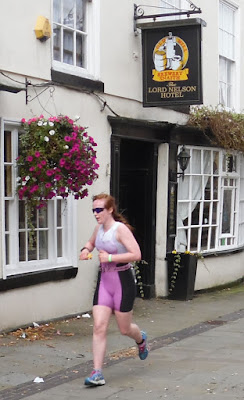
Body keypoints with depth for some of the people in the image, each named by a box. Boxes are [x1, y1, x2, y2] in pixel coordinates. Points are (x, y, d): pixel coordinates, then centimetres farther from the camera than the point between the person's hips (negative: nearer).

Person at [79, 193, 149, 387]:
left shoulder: (120, 229, -16)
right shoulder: (99, 228, 5)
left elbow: (136, 254, -22)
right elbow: (91, 242, 27)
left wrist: (110, 257, -24)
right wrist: (85, 250, 4)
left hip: (122, 281, -6)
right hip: (104, 281, 6)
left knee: (124, 328, 10)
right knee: (99, 327, -7)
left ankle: (141, 339, 47)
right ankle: (97, 373, -6)